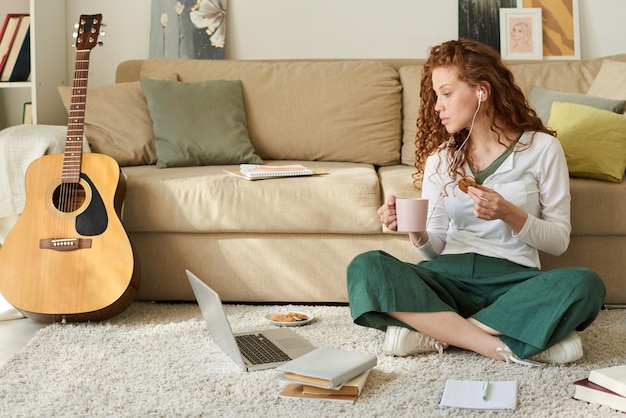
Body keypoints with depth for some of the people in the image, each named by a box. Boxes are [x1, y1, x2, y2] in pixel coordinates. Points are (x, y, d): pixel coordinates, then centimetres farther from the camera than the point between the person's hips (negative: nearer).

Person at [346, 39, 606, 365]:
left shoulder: (541, 147, 3)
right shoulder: (440, 157, 12)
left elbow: (559, 240, 4)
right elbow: (434, 249, 10)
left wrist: (510, 214, -14)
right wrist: (415, 232, -13)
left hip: (513, 281, -2)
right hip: (449, 276, 2)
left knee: (586, 285, -33)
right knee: (365, 267, -25)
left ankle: (435, 333, -25)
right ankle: (508, 347, -28)